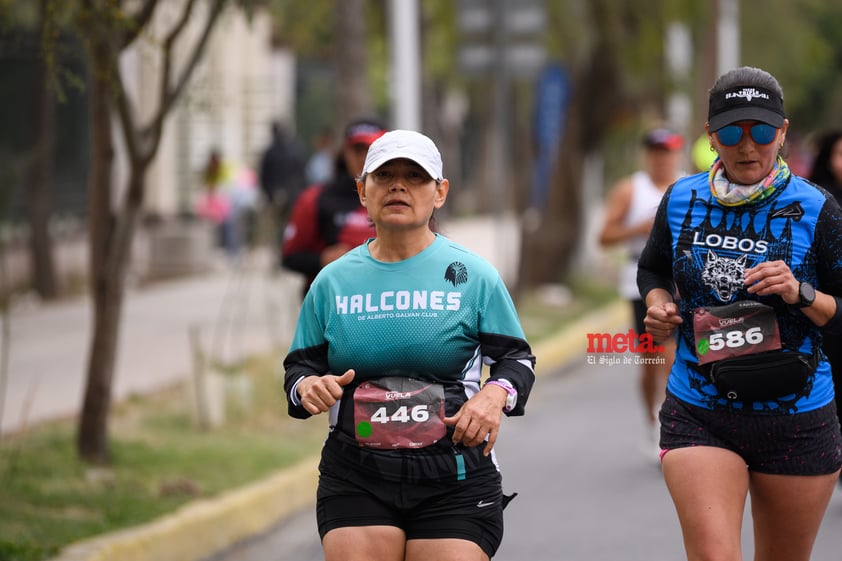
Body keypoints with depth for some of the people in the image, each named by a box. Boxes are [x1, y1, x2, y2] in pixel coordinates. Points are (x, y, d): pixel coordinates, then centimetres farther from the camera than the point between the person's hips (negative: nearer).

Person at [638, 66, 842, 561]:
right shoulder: (682, 200, 3)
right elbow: (652, 270, 22)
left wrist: (800, 295, -21)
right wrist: (659, 306, 1)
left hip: (797, 422, -1)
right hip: (698, 419, 1)